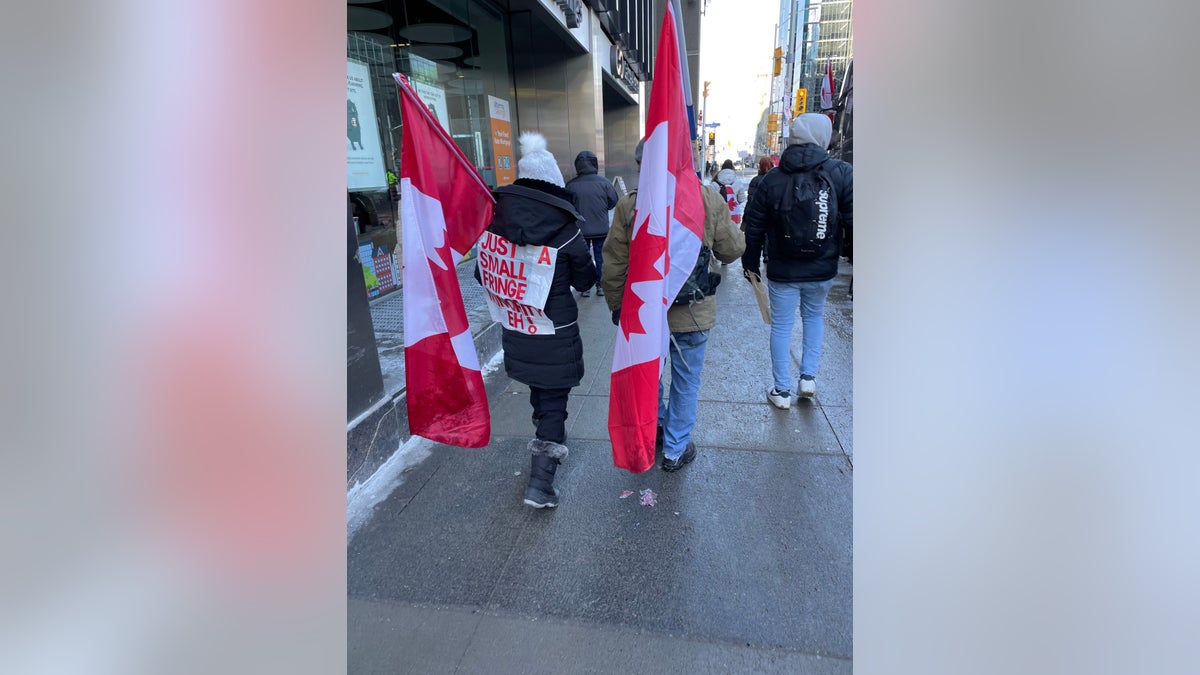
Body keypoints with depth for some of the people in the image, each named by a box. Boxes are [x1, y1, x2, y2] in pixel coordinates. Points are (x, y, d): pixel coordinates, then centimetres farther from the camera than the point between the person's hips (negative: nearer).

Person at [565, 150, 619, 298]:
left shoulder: (571, 185, -10)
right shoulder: (603, 183, -10)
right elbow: (613, 201, -2)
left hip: (581, 230, 0)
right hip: (601, 229, 0)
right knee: (600, 257, 12)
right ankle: (600, 286, 18)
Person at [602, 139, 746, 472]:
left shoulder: (629, 205, -11)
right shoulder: (708, 199, -11)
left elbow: (613, 266, -6)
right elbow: (732, 250, -1)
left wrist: (616, 304, 10)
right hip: (693, 312, 0)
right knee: (686, 381, 16)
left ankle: (656, 429, 45)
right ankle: (675, 450, 29)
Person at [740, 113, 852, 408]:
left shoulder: (772, 179, -5)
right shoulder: (841, 174, -8)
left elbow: (754, 227, 0)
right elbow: (852, 222, -8)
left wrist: (750, 263, 11)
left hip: (782, 271, -1)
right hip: (822, 270, 1)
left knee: (781, 326, 10)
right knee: (814, 316, 25)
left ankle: (782, 391, 17)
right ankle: (808, 376, 23)